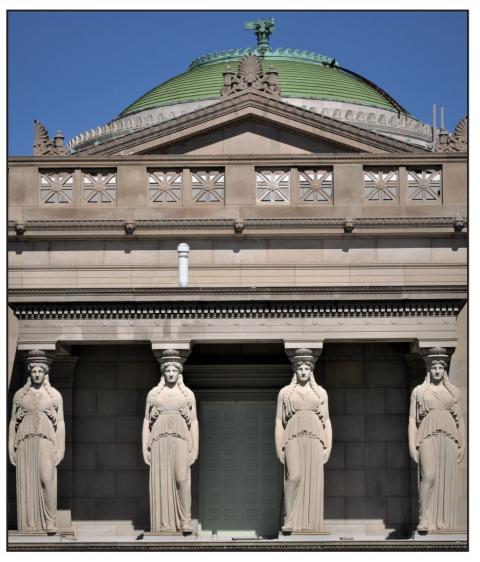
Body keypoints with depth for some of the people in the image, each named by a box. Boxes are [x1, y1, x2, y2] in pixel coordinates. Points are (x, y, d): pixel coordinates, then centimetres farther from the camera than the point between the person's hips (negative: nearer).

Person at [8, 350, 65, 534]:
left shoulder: (55, 395, 8)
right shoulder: (20, 395, 11)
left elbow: (60, 423, 6)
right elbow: (13, 422, 11)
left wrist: (61, 448, -2)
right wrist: (10, 448, 4)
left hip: (46, 442, -2)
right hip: (25, 444, 2)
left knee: (47, 478, -19)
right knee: (26, 483, -1)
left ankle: (50, 521, -12)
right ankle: (29, 525, 3)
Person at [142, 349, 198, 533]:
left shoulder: (188, 394, 9)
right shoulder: (153, 394, 10)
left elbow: (194, 423, 7)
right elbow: (146, 422, 9)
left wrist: (195, 448, -1)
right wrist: (144, 448, 1)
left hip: (180, 442, -1)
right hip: (159, 443, 1)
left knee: (181, 478, -17)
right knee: (161, 483, -1)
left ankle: (185, 522, -11)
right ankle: (164, 525, 3)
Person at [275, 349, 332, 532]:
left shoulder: (321, 392, 13)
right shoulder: (285, 392, 10)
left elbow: (326, 421, 12)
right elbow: (279, 421, 8)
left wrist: (328, 446, 3)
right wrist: (279, 447, 0)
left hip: (314, 440, 2)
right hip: (293, 439, -2)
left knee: (313, 480, -2)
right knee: (294, 477, -17)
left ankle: (310, 523, 4)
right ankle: (290, 522, -11)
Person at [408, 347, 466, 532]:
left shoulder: (453, 392, 15)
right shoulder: (419, 391, 10)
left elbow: (460, 420, 14)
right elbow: (412, 419, 6)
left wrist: (463, 444, 6)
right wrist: (412, 445, -2)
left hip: (448, 438, 3)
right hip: (428, 437, -3)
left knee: (446, 480, 0)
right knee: (429, 476, -19)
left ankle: (443, 522, 4)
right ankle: (424, 519, -14)